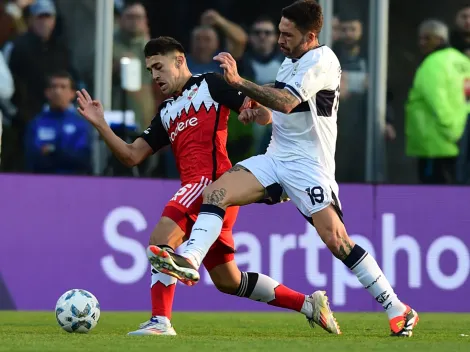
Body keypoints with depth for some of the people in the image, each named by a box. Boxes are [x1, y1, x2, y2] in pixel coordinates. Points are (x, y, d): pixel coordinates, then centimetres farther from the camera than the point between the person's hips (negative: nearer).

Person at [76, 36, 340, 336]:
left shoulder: (209, 85, 6)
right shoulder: (166, 113, 26)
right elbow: (132, 156, 20)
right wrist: (100, 124, 12)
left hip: (212, 179, -9)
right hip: (196, 187, 9)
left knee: (162, 235, -25)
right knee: (228, 281, 12)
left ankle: (161, 321, -28)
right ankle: (309, 305, 21)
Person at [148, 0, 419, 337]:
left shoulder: (322, 60, -13)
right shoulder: (289, 63, 14)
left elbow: (285, 103, -26)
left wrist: (239, 82, -27)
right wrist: (256, 113, 1)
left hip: (309, 166, -8)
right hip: (275, 158, 8)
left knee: (335, 238, -16)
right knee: (216, 191, -14)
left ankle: (399, 311, -6)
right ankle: (189, 261, -28)